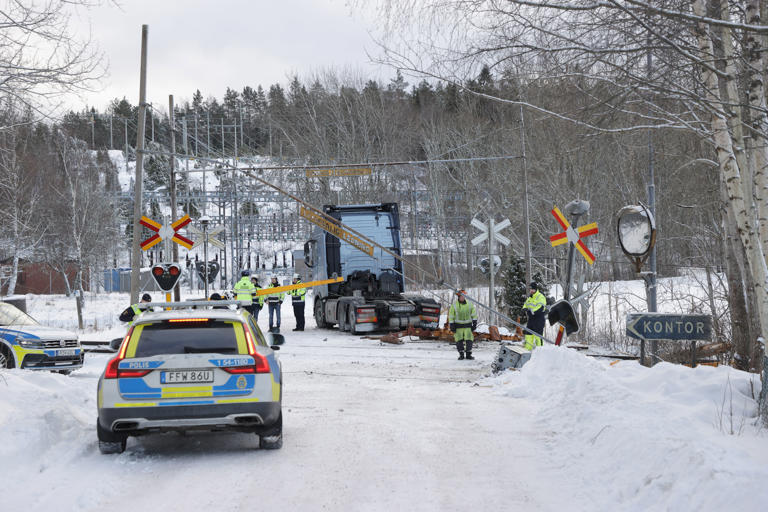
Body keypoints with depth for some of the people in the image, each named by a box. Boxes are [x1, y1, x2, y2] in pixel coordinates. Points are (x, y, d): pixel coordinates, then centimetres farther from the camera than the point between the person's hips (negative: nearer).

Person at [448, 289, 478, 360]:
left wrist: (474, 323, 4)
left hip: (468, 325, 1)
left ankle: (468, 354, 5)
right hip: (458, 326, -1)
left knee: (469, 340, -3)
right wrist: (452, 325, -4)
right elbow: (451, 316, 1)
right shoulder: (454, 305, -3)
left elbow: (474, 314, 9)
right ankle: (461, 354, 7)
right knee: (459, 340, -2)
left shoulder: (469, 304, 3)